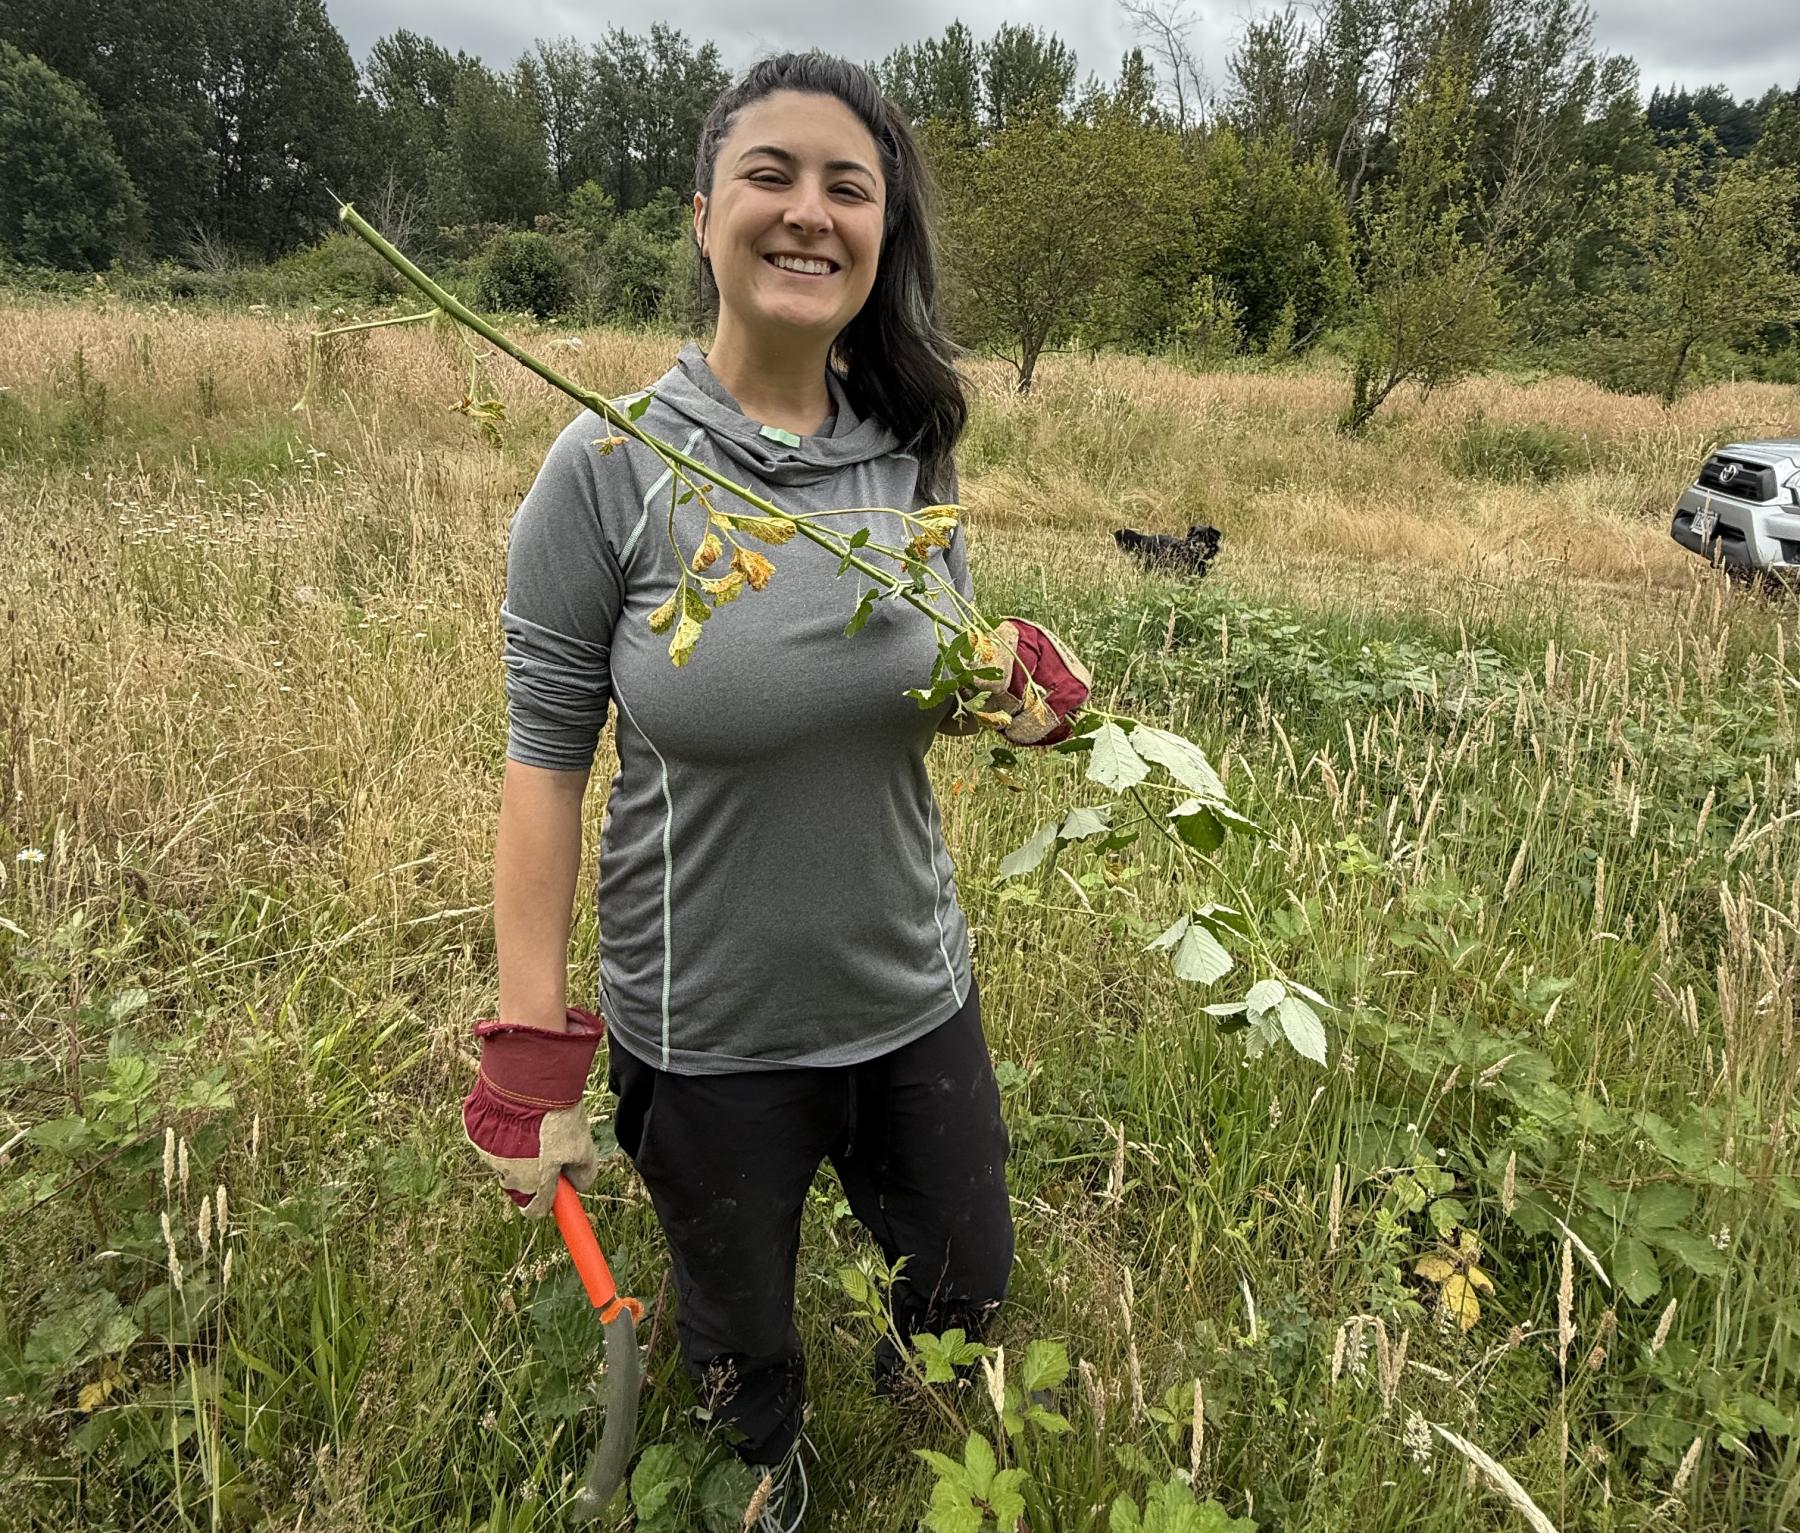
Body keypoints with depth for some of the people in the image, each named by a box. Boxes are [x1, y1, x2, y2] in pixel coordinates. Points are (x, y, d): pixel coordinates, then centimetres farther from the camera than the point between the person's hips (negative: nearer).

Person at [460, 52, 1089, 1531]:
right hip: (706, 1033, -3)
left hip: (916, 998, 4)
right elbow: (545, 758, -13)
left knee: (968, 1287, 25)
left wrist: (1008, 680, -17)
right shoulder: (608, 466, -17)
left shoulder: (913, 450, -5)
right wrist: (532, 1050, -13)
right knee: (740, 1337, 23)